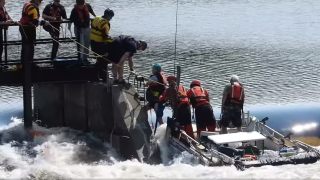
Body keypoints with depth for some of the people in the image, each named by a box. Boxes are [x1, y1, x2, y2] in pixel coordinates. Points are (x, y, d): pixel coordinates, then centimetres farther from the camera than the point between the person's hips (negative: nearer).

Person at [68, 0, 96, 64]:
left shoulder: (87, 6, -11)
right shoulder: (74, 10, -23)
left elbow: (91, 11, 10)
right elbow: (71, 20, -23)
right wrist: (69, 26, -39)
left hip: (87, 28, 5)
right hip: (79, 29, -5)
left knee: (87, 44, 15)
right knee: (80, 45, -5)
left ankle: (85, 58, 30)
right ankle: (80, 59, 4)